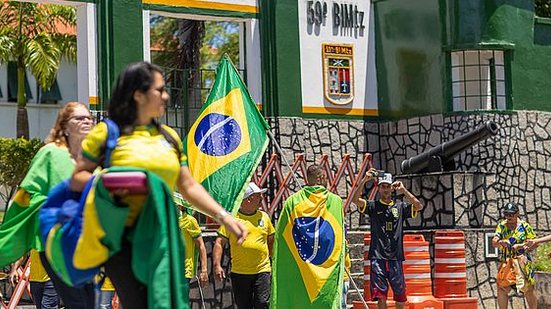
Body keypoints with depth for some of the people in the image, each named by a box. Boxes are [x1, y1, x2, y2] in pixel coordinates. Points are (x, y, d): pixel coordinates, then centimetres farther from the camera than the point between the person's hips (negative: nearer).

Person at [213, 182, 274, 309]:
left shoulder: (264, 216, 10)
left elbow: (271, 241, 20)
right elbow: (219, 243, -2)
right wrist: (217, 265, -12)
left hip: (262, 271, 1)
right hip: (239, 273, -1)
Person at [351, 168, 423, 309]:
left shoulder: (400, 207, 12)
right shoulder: (373, 206, 7)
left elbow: (419, 206, -2)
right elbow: (355, 199, -7)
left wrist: (403, 190, -7)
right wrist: (364, 180, -18)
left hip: (395, 257, 2)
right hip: (378, 257, -2)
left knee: (400, 297, 6)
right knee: (381, 296, -5)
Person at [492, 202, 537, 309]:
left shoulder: (525, 226, 0)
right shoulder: (501, 226, 7)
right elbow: (494, 242, -3)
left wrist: (520, 246, -18)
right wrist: (500, 242, -26)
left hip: (523, 263, -2)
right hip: (505, 263, 2)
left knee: (528, 290, 1)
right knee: (502, 289, -10)